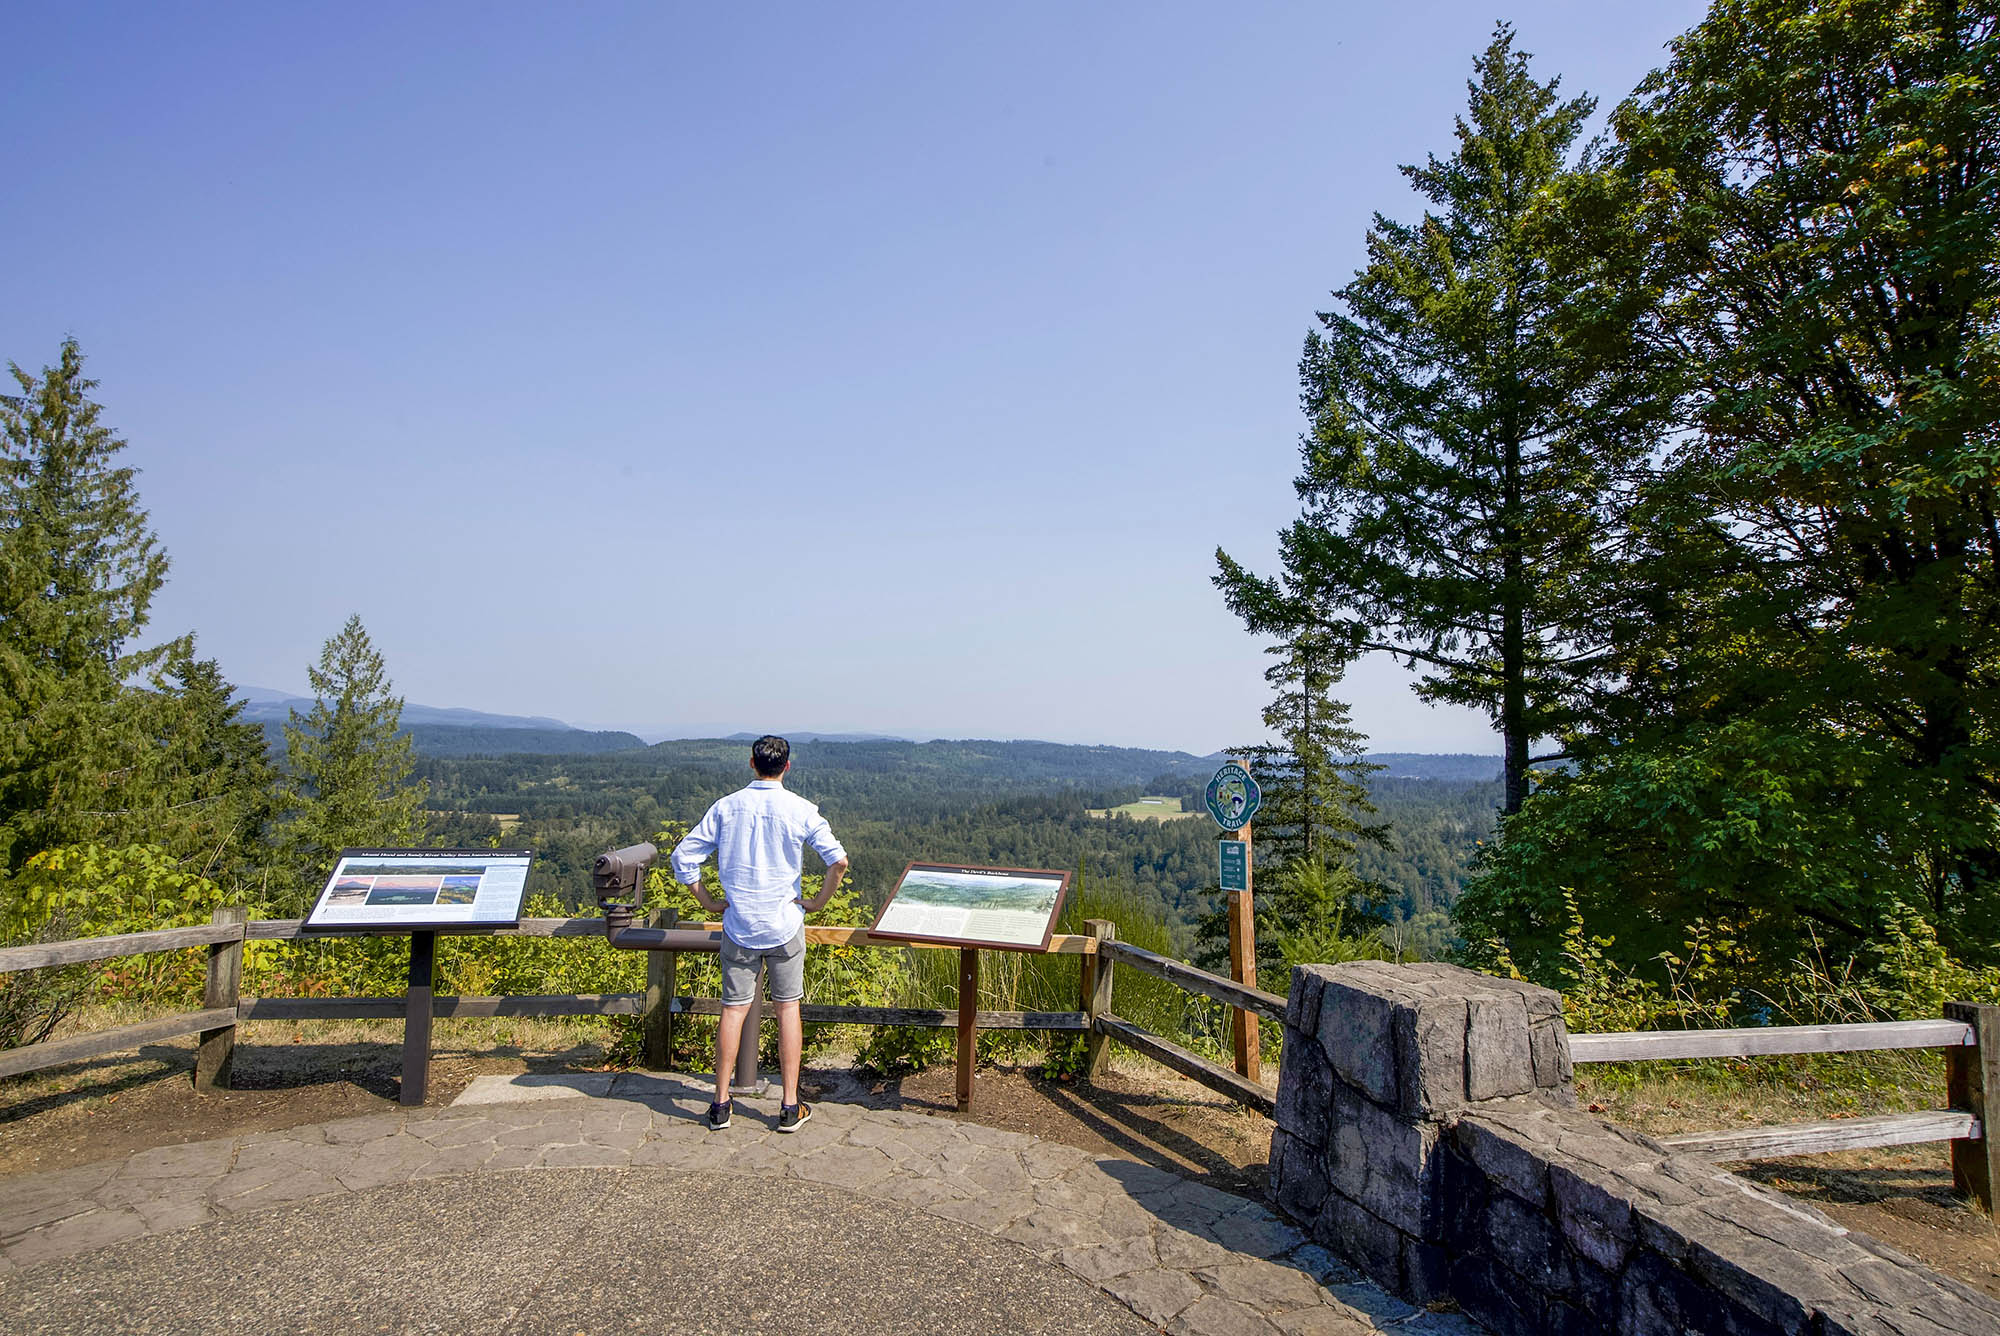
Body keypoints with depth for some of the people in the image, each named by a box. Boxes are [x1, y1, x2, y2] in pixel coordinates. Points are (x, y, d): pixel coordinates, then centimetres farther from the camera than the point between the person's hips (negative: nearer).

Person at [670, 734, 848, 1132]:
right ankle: (790, 1107, 14)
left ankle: (720, 1105, 18)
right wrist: (818, 901, -2)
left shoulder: (726, 807, -2)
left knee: (733, 1009, 10)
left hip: (738, 925, 2)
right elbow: (838, 860, -16)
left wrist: (709, 902, 6)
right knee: (787, 1009, 9)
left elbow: (683, 857, -1)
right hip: (784, 924, -1)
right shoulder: (801, 810, -8)